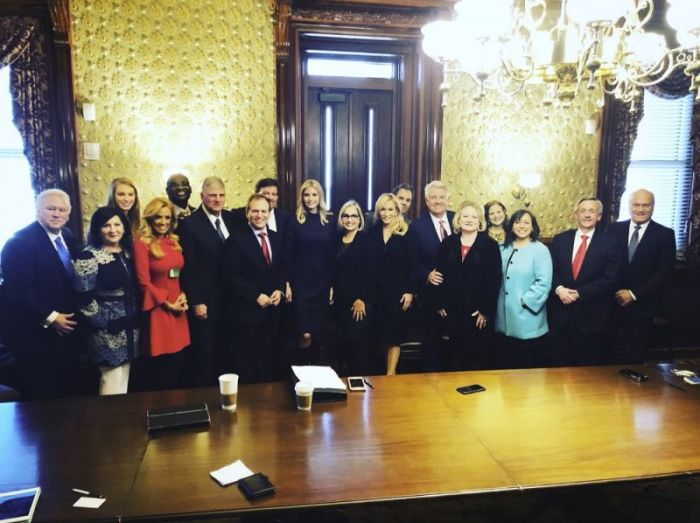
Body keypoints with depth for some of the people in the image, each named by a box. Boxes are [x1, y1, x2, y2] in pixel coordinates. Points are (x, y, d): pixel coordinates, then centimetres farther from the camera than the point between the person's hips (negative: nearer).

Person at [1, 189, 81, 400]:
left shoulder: (67, 236, 9)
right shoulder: (20, 241, -16)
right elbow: (18, 289, -22)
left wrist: (73, 315, 8)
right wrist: (49, 318, -20)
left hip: (65, 328, 8)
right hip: (36, 333, -7)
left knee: (68, 390, 16)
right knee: (41, 397, 4)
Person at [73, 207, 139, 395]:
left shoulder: (127, 252, 8)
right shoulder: (88, 256, -12)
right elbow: (84, 299, -16)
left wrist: (135, 319, 9)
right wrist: (106, 323, -12)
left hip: (130, 328, 7)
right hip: (108, 332, -6)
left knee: (124, 382, 14)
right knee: (113, 383, -1)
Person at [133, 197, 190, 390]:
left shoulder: (174, 242, 10)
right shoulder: (142, 244, -10)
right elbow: (144, 282, -12)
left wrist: (183, 296, 0)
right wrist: (168, 304, -10)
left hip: (178, 310, 6)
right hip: (158, 310, -6)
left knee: (178, 363, 12)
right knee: (161, 366, 2)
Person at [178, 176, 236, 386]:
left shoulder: (230, 218, 9)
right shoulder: (189, 223, -9)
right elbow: (188, 267, -11)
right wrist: (196, 302, -14)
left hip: (229, 302, 5)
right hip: (205, 304, -5)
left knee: (226, 357, 12)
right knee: (203, 358, 7)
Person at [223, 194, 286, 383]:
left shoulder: (276, 238, 11)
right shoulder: (236, 239, -7)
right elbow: (230, 276, -13)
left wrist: (279, 290, -3)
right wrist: (256, 296, -16)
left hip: (272, 311, 5)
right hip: (247, 311, -5)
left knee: (270, 364, 13)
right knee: (247, 365, 5)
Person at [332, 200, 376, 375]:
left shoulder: (366, 241, -6)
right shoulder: (337, 240, 11)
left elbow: (371, 272, -11)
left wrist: (362, 299, -14)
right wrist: (332, 291, 6)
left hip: (360, 301, -5)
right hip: (341, 300, 5)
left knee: (358, 342, -3)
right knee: (342, 341, 6)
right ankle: (349, 376, 21)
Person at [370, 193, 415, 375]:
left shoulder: (406, 234, -3)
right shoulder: (372, 232, 4)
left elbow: (412, 265, -5)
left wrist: (410, 291, -10)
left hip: (398, 292, -3)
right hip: (376, 291, 3)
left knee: (394, 334, 1)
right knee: (379, 333, 8)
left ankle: (390, 374, 6)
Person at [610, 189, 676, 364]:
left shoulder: (665, 234, -3)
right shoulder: (615, 229, 3)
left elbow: (664, 272, -8)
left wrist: (634, 294, -13)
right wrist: (614, 292, -9)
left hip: (642, 304, -1)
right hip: (613, 300, 1)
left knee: (635, 354, 10)